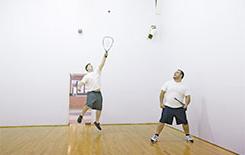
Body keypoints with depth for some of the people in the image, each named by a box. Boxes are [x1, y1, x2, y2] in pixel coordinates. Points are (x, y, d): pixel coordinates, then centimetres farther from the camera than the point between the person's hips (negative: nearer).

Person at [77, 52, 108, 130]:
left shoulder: (97, 71, 15)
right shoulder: (86, 76, 4)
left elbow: (101, 64, 5)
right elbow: (81, 82, -9)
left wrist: (105, 56, -6)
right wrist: (79, 86, -31)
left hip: (98, 93, 4)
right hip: (91, 92, -4)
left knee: (99, 108, 5)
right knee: (89, 104, -27)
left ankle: (97, 122, 21)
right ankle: (81, 116, -4)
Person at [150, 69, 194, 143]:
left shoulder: (184, 87, 4)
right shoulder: (168, 83, 4)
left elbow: (188, 96, 1)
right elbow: (162, 93, 4)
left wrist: (186, 104, -17)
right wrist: (161, 103, -4)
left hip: (180, 108, 1)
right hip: (167, 107, -1)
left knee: (184, 122, 5)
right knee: (162, 122, -3)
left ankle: (188, 136, 29)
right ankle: (156, 136, 9)